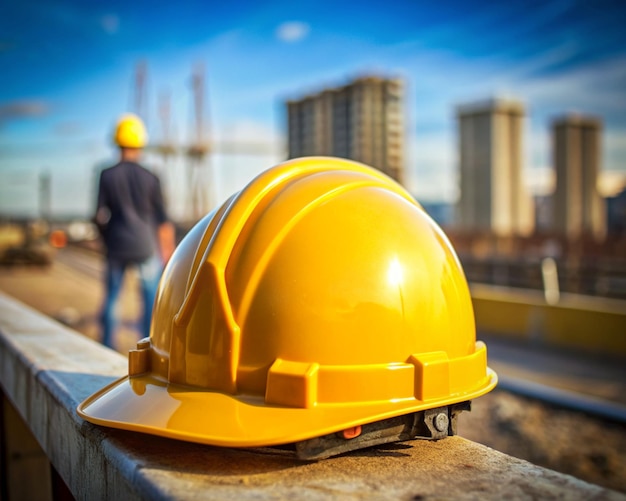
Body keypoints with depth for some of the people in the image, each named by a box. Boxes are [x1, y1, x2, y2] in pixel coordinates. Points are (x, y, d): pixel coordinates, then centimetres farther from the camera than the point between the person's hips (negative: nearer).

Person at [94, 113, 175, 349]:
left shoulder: (107, 176, -4)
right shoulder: (149, 178, -7)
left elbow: (100, 216, -2)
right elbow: (162, 219, -3)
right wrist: (167, 247, 10)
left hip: (117, 245, 2)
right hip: (146, 245, -1)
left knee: (111, 296, 13)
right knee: (151, 298, 9)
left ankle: (107, 346, 17)